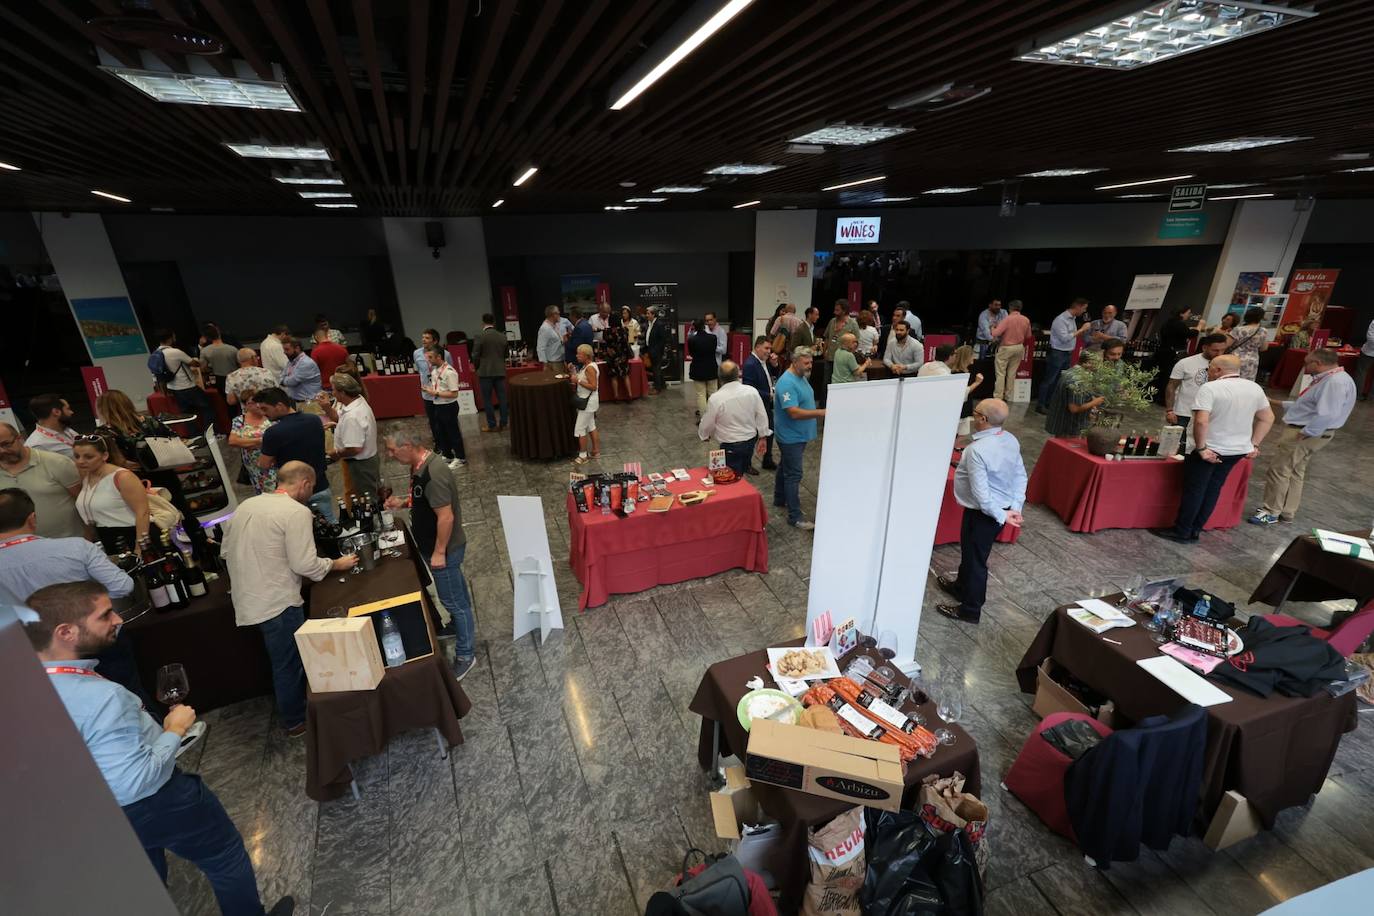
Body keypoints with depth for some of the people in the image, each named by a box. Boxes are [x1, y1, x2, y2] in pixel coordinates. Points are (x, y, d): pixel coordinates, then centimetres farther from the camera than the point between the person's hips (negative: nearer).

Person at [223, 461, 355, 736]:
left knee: (283, 660, 23)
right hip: (277, 603, -8)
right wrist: (337, 564, -4)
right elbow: (305, 565, -20)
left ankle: (290, 710, 38)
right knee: (289, 664, 9)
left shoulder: (246, 505, 8)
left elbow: (227, 551, 15)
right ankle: (295, 722, 24)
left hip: (247, 600, 8)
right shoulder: (297, 512, -17)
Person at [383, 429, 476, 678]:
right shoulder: (420, 466, 2)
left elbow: (446, 517, -29)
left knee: (452, 599, 2)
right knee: (454, 594, 27)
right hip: (433, 546, 9)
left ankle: (465, 654, 15)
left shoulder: (433, 474, -29)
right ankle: (460, 625, 48)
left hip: (445, 549, -9)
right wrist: (403, 503, 2)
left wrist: (439, 553, -22)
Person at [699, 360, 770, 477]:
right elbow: (762, 416, -1)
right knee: (742, 474, 22)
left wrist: (704, 435, 15)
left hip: (730, 446, -4)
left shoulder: (716, 398, -19)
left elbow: (707, 424, -7)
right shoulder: (752, 391, -9)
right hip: (751, 442, 5)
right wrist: (762, 438, 11)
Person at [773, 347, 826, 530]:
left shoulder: (802, 377, 7)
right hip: (791, 437, -10)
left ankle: (780, 499, 38)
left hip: (798, 435, 10)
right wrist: (821, 412, -34)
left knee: (785, 467, 22)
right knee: (793, 475, -6)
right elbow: (794, 412, -31)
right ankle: (794, 517, -1)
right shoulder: (787, 383, -25)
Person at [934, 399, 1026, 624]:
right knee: (970, 551, 27)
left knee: (975, 558, 9)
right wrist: (1015, 507, 4)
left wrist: (1001, 516, -16)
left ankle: (970, 610, 26)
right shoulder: (1011, 440, -2)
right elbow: (1021, 475, 4)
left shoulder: (977, 450, -29)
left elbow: (980, 492, -27)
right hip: (1003, 508, 9)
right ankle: (962, 586, 50)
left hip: (984, 513, -8)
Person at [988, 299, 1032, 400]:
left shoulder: (1007, 319, -18)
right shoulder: (1026, 320, 0)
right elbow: (1028, 335, 11)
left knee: (1001, 374, 0)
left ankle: (998, 397, -1)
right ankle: (1009, 396, 20)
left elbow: (995, 333, -23)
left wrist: (992, 329, -1)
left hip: (1005, 348, -6)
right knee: (1012, 373, 14)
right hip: (1019, 347, 6)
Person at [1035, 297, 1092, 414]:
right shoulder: (1061, 319, -17)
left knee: (1059, 380, 12)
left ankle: (1049, 403, 20)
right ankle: (1040, 405, 1)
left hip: (1068, 354, 9)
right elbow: (1065, 338, -22)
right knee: (1049, 380, -4)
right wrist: (1081, 329, -18)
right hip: (1057, 354, -9)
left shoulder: (1073, 319, 11)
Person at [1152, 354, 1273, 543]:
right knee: (1213, 489, 14)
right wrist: (1254, 445, 15)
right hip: (1239, 450, 7)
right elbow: (1267, 418, 14)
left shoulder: (1210, 388, -17)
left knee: (1193, 490, 4)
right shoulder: (1255, 388, 6)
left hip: (1210, 450, -7)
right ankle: (1195, 530, 21)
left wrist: (1201, 448, -19)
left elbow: (1201, 421, -27)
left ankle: (1181, 532, 12)